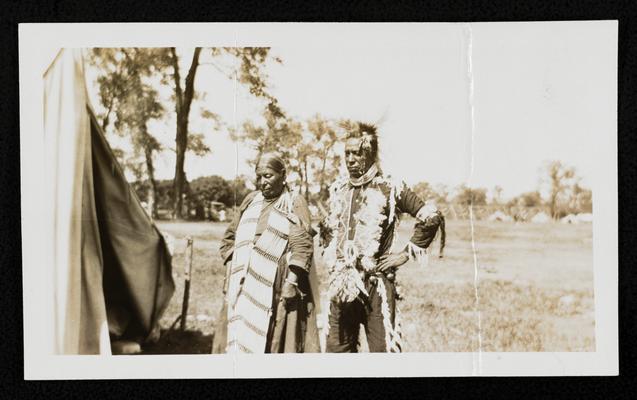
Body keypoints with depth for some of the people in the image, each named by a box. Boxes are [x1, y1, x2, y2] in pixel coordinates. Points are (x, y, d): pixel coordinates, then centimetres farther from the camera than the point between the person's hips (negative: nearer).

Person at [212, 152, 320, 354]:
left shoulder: (295, 204, 1)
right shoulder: (251, 200, 16)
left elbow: (302, 245, -9)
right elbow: (230, 237, 18)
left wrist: (292, 282, -17)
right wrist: (229, 272, 9)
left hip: (275, 288, -5)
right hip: (242, 285, 5)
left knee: (271, 340, -5)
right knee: (237, 338, 4)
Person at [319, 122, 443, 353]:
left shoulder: (390, 188, -5)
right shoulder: (338, 189, 12)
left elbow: (431, 218, -8)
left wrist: (406, 254, -8)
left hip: (376, 284, -5)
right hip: (340, 284, 6)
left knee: (383, 348, -1)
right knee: (336, 348, 11)